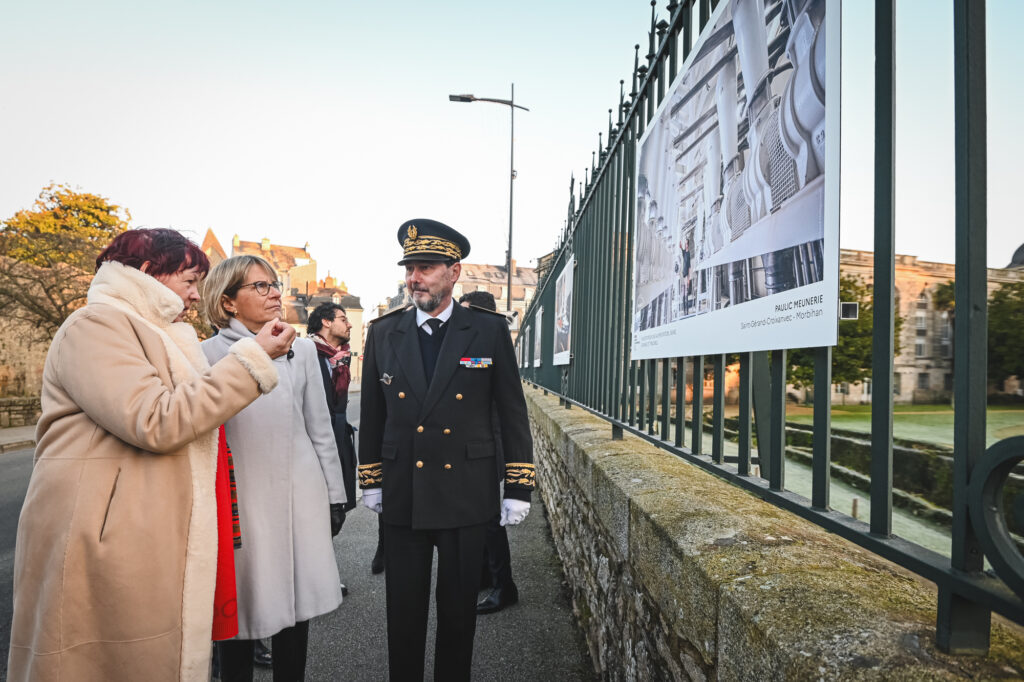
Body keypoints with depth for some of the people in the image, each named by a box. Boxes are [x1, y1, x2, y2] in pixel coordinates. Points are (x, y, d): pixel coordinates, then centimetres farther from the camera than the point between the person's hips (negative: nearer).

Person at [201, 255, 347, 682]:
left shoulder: (301, 350, 8)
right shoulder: (207, 354, -2)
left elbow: (320, 430, 10)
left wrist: (335, 494, 10)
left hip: (300, 496, 3)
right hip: (241, 499, -2)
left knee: (297, 606, 10)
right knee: (240, 610, 8)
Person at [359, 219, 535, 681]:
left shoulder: (489, 331, -4)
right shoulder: (383, 333, 3)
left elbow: (512, 414, -2)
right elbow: (372, 414, 9)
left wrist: (518, 488, -3)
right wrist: (370, 481, 10)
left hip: (466, 496, -1)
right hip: (402, 497, 2)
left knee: (459, 609, 14)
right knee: (403, 612, 13)